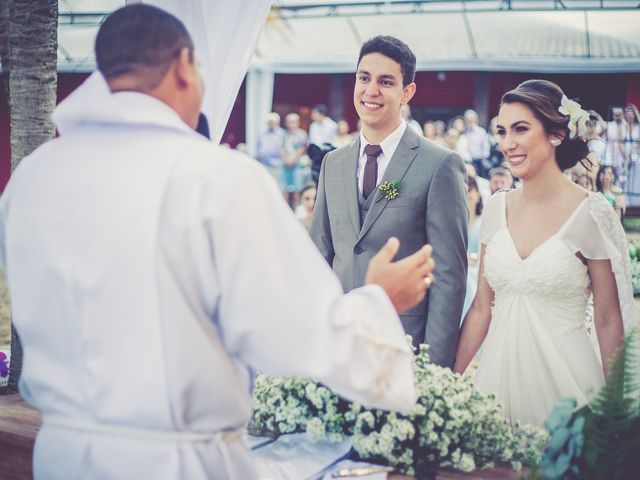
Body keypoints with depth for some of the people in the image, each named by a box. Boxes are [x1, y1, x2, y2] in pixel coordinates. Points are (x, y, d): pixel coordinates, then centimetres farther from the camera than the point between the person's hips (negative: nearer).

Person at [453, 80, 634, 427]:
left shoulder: (591, 213, -9)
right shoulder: (497, 208, 4)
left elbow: (608, 323, -5)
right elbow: (481, 308, 8)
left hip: (563, 375, -4)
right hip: (498, 372, 4)